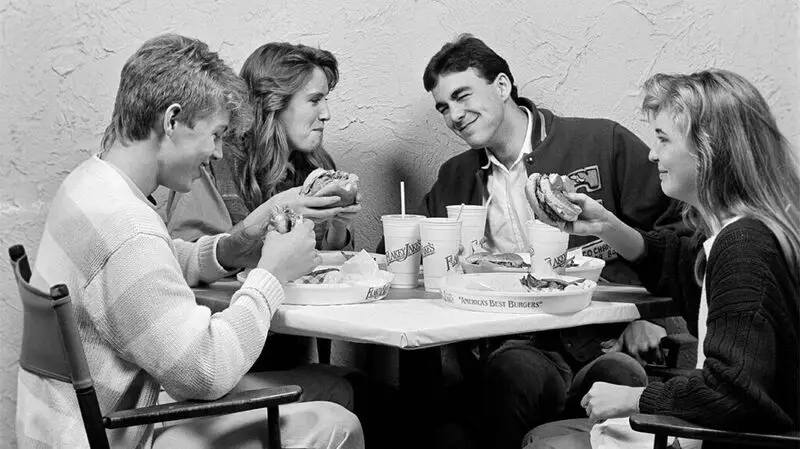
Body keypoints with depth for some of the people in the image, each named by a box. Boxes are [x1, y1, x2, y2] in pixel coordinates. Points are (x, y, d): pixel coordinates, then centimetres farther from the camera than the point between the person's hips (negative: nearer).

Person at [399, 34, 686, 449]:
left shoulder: (604, 143, 3)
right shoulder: (454, 178, 17)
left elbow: (677, 231, 3)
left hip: (606, 338, -2)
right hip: (521, 347, 3)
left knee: (622, 377, -36)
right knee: (516, 371, -32)